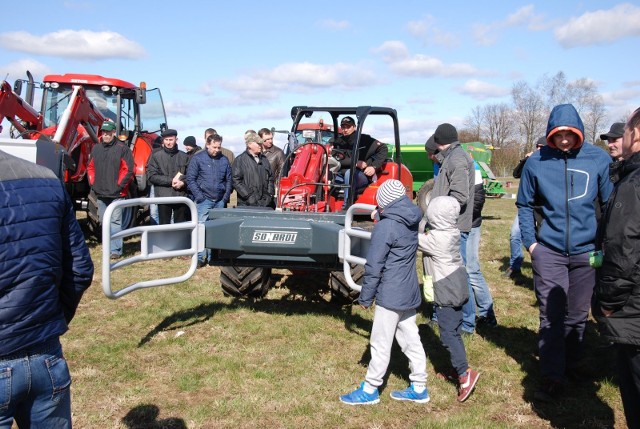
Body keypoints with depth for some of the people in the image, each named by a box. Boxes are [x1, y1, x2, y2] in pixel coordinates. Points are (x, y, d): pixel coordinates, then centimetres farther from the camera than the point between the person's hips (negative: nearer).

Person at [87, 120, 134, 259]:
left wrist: (119, 185, -11)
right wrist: (93, 184, 8)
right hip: (100, 194, 6)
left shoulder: (122, 148, -5)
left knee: (115, 221, -8)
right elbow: (90, 168, 19)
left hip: (116, 194, -6)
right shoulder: (96, 149, 13)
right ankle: (109, 246, 25)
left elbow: (128, 170, -9)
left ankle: (115, 250, -6)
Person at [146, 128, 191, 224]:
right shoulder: (156, 156, 4)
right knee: (164, 226, 2)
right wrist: (171, 180, -12)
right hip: (163, 197, -2)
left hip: (181, 197, 2)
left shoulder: (183, 156, 10)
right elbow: (152, 176, -3)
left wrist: (183, 182, -12)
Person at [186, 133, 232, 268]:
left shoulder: (224, 160, 10)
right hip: (204, 200, -4)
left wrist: (226, 196, 4)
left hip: (220, 201, 4)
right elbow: (190, 179, -3)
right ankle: (200, 257, -2)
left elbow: (228, 179, 15)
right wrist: (199, 196, -10)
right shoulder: (198, 158, -2)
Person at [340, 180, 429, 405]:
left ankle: (370, 390, 14)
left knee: (380, 344, 3)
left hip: (390, 295, -8)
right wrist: (382, 218, 10)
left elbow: (374, 267, -17)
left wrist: (365, 297, -8)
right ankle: (419, 388, 24)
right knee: (411, 339, 15)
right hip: (410, 293, 8)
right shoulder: (411, 222, 4)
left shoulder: (385, 227, -18)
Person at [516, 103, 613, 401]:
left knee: (578, 314, 15)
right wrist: (530, 241, -1)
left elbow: (611, 204, 3)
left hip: (586, 251, 1)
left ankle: (571, 363, 36)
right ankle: (552, 377, 8)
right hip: (549, 251, -1)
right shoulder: (536, 162, -4)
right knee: (551, 316, 0)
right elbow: (524, 204, 5)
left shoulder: (599, 159, -4)